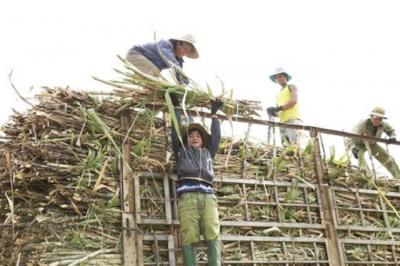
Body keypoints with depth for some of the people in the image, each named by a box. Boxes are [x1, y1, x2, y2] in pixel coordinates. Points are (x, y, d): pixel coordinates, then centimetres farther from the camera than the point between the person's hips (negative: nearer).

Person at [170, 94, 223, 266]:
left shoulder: (208, 152, 34)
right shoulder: (181, 151, 28)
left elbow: (216, 136, 36)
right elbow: (175, 130, 26)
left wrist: (214, 114, 44)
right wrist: (176, 107, 31)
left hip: (208, 195, 2)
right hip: (187, 196, -2)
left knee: (213, 236, -15)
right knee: (189, 238, -14)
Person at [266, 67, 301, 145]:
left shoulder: (292, 87, 16)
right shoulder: (278, 95, 33)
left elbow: (294, 101, -4)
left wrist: (279, 108, -13)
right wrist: (273, 112, 2)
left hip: (293, 119, -6)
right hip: (282, 122, 6)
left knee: (294, 144, -24)